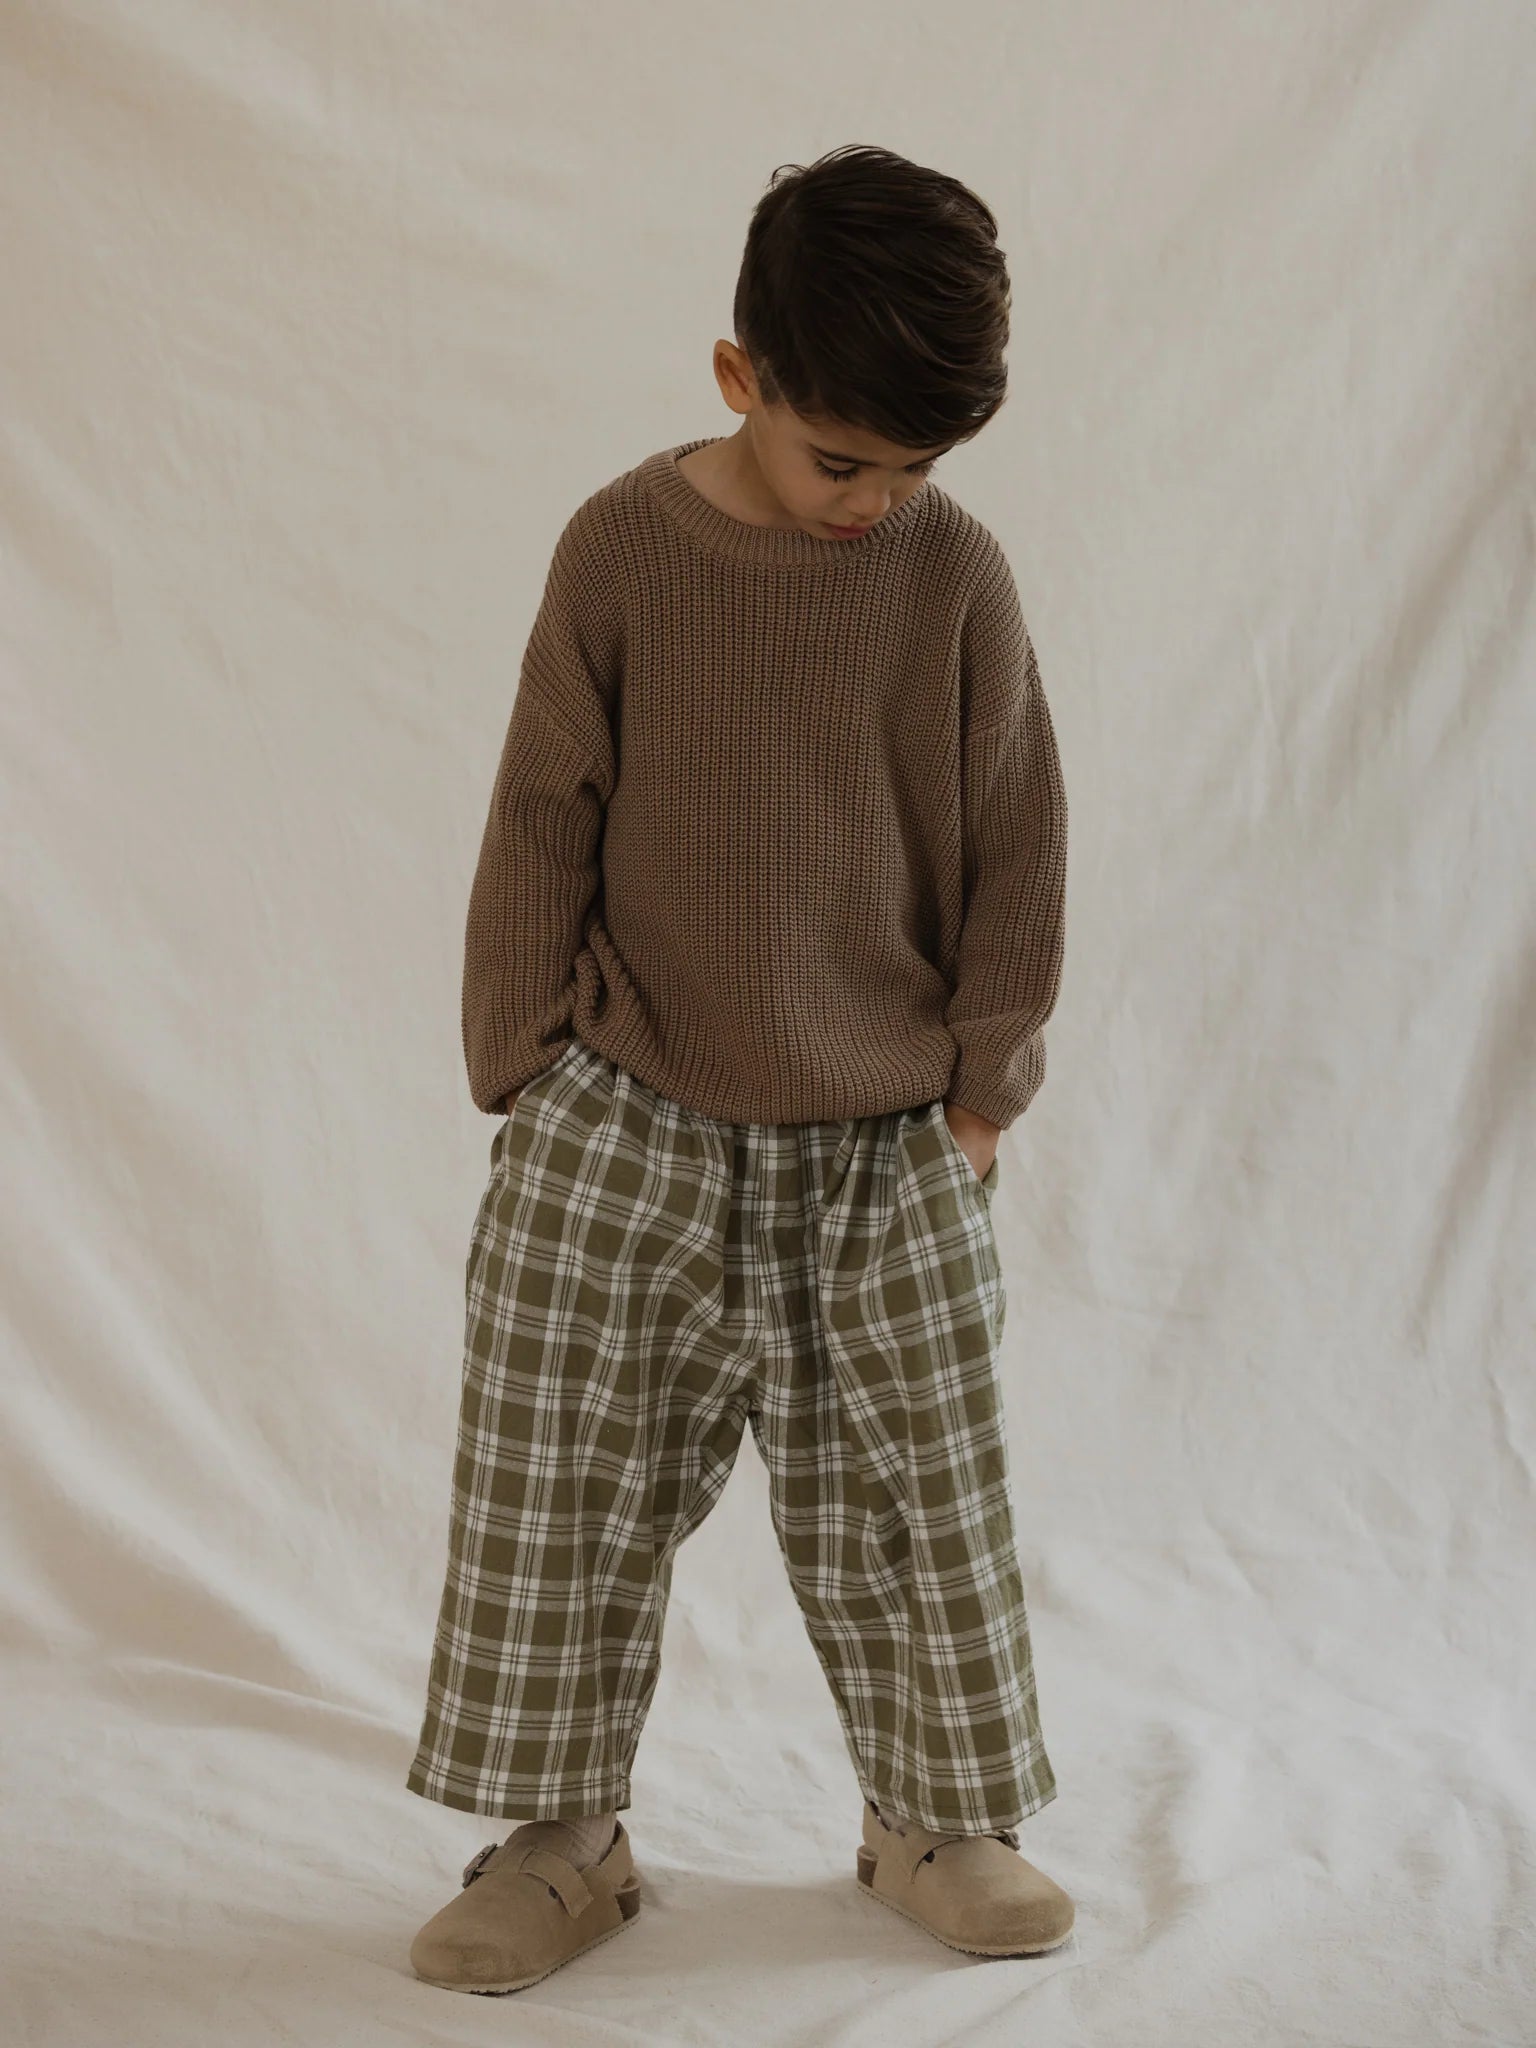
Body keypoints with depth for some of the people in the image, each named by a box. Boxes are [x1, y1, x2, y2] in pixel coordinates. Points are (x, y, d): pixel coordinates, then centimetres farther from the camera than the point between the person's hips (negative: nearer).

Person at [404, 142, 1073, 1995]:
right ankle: (565, 1841, 22)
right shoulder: (621, 553, -6)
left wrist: (983, 1089, 3)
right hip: (627, 1140, 0)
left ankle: (935, 1821, 29)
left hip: (887, 1148, 1)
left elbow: (1016, 851, 3)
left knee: (915, 1500, 10)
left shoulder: (956, 574, -4)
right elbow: (540, 831, -1)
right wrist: (526, 1076, -1)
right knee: (566, 1493, 5)